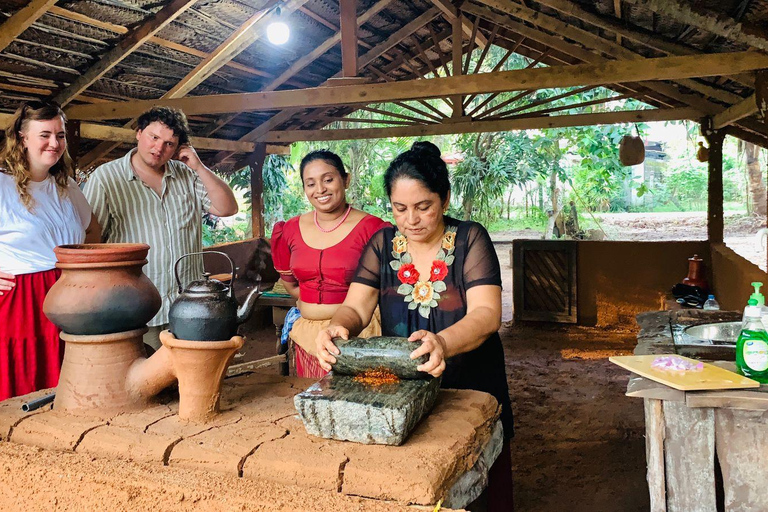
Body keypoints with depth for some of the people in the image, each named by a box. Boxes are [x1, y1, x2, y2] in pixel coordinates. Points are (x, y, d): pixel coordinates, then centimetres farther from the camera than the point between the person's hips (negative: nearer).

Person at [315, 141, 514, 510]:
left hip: (470, 385, -2)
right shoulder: (382, 245, -1)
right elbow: (355, 307, -8)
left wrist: (443, 343, -43)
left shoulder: (470, 240, -11)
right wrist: (338, 327, -33)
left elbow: (486, 313, -22)